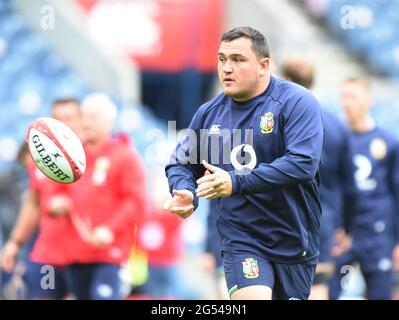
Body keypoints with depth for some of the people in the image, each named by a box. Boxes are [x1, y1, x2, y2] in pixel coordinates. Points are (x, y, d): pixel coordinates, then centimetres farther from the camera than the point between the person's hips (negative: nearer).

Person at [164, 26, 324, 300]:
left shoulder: (296, 102, -11)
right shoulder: (209, 113, 4)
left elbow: (303, 164, -24)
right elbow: (181, 163, 16)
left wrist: (237, 183, -29)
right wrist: (186, 193, -9)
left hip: (294, 243, -1)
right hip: (241, 241, 1)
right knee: (251, 296, -23)